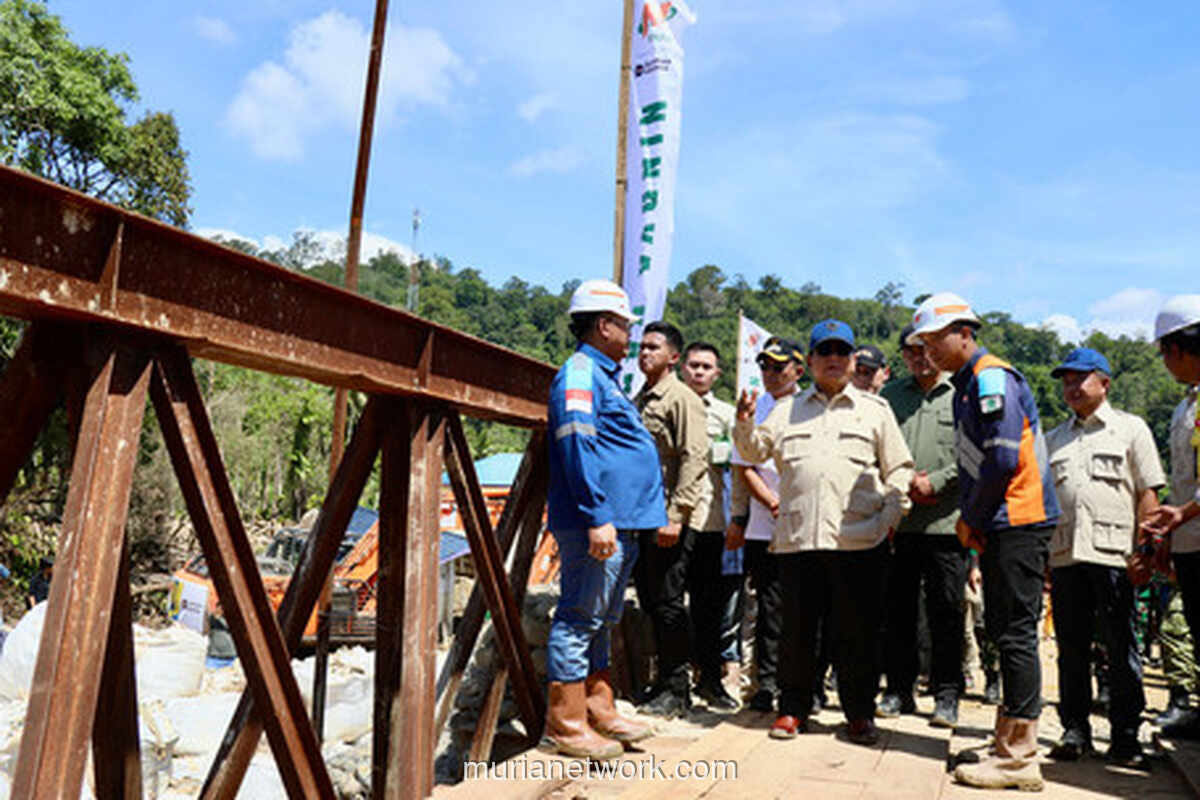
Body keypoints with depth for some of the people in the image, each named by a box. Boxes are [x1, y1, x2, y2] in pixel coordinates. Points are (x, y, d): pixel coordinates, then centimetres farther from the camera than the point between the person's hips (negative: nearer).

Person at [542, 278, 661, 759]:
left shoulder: (603, 376, 22)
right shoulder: (580, 372, -9)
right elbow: (577, 445, -20)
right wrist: (597, 516, -25)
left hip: (620, 524, 11)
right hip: (597, 524, -11)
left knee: (601, 621, 16)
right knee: (580, 619, -4)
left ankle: (598, 709, 27)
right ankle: (566, 724, 5)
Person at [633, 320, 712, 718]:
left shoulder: (683, 399, -8)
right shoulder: (638, 400, 17)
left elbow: (693, 461, -16)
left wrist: (676, 516, -21)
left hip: (672, 519, -8)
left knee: (668, 603, -3)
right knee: (650, 600, 13)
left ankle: (676, 689, 9)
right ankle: (665, 681, 26)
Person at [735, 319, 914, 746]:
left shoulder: (875, 409, 14)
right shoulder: (788, 409, 18)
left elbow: (899, 468, 12)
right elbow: (756, 451, 11)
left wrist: (892, 515, 0)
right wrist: (745, 423, -8)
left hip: (860, 540, -1)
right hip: (797, 536, 1)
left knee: (859, 631, 4)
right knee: (797, 627, 7)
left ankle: (860, 713, 19)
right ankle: (793, 708, 21)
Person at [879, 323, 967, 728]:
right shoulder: (891, 395, 14)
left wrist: (936, 482, -10)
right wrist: (901, 485, -3)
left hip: (945, 522, -3)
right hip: (898, 521, 3)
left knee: (946, 611, 3)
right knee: (898, 608, 8)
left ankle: (947, 694, 16)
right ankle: (899, 689, 20)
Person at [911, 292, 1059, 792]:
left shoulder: (992, 378, -12)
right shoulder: (968, 385, 18)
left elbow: (1004, 459, -21)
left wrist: (970, 518, -10)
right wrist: (971, 520, 10)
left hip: (1018, 521, -10)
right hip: (999, 525, 10)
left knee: (1015, 634, -6)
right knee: (1004, 632, 15)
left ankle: (1019, 759, 2)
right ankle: (1012, 739, 26)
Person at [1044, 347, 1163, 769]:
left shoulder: (1131, 428, 8)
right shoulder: (1053, 438, 18)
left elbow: (1148, 493, 3)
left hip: (1113, 555, -3)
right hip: (1065, 556, 4)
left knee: (1121, 650, 1)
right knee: (1071, 647, 6)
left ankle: (1125, 736, 12)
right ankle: (1075, 730, 16)